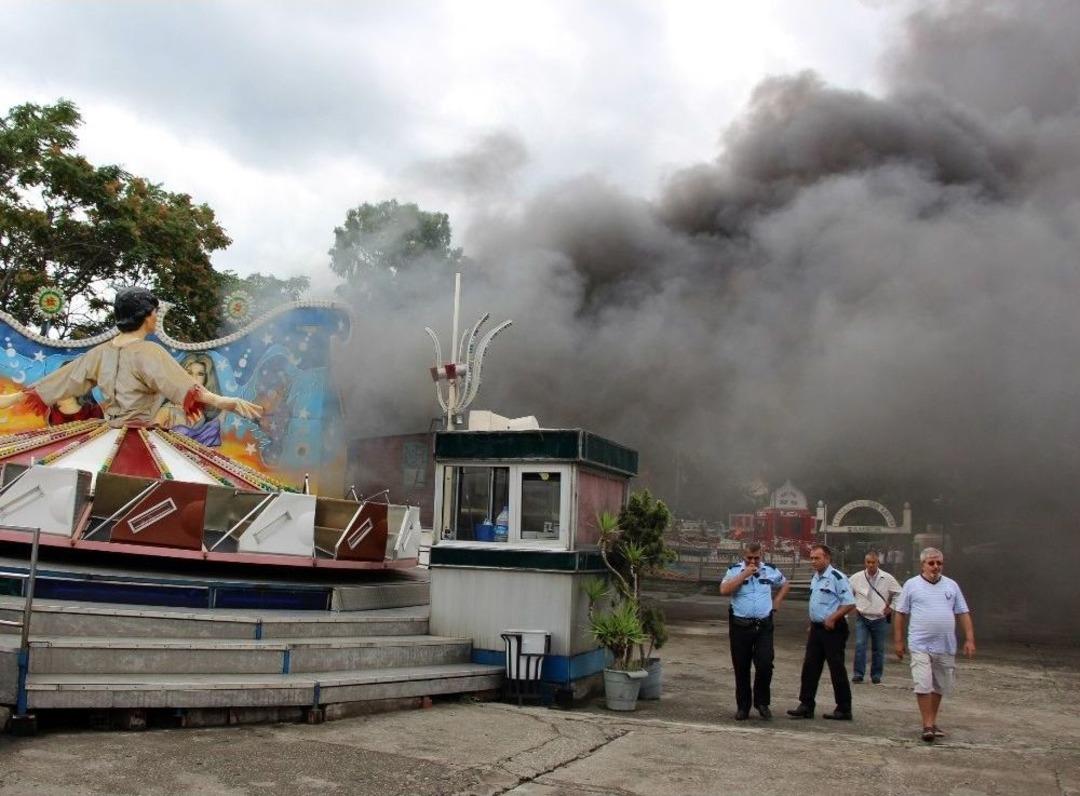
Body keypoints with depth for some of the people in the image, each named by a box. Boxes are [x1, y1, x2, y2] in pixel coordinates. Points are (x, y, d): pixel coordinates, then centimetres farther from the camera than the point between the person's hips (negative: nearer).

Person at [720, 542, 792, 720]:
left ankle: (762, 702, 13)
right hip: (740, 626, -1)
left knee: (765, 665, -8)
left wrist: (776, 603, 12)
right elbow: (724, 590, -16)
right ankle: (743, 707, 18)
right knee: (741, 669, 6)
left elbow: (785, 585, 26)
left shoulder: (771, 570, 8)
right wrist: (744, 574, -16)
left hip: (764, 626, 1)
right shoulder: (735, 571, 0)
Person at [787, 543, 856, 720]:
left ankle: (844, 709, 10)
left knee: (837, 669, 0)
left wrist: (832, 618, -21)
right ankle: (806, 706, 12)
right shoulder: (815, 578, 13)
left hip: (833, 629, -8)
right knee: (810, 666, 7)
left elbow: (849, 604, -17)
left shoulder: (837, 578, -14)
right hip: (816, 628, 8)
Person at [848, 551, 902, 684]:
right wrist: (853, 606, 5)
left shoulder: (887, 578, -3)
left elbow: (898, 594, 10)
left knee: (878, 648, 6)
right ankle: (858, 674, -5)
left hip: (880, 619, 0)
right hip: (862, 618, 0)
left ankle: (876, 675, 18)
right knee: (860, 645, -10)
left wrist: (891, 607, 4)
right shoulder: (856, 578, -3)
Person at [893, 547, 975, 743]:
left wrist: (969, 639, 1)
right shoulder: (911, 585, 0)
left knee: (940, 687, 12)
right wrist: (898, 641, 1)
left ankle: (933, 722, 26)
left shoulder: (951, 585, 9)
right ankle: (928, 725, -3)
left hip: (946, 647, 4)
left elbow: (963, 614, 10)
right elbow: (901, 614, 3)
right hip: (921, 646, -3)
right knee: (924, 686, -10)